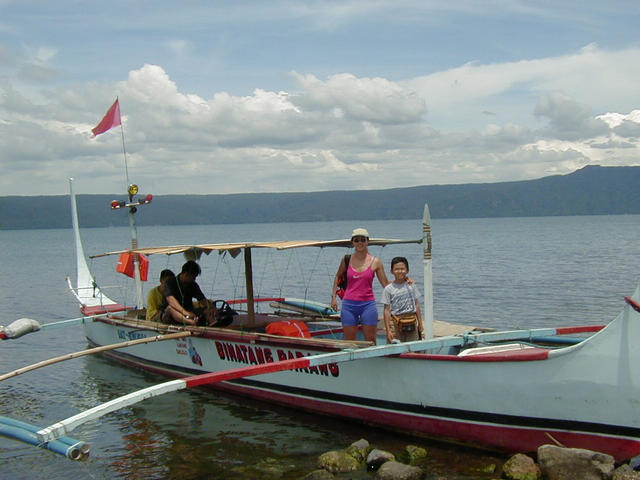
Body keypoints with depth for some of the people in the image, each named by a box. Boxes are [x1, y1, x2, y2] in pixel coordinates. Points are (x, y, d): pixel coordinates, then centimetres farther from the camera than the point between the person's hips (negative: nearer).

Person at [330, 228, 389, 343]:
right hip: (349, 305, 1)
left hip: (368, 304, -1)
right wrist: (333, 296, 13)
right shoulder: (347, 260, 4)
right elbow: (338, 276, 20)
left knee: (371, 342, 2)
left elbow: (386, 284, 5)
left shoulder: (375, 262, 1)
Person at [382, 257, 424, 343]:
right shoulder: (388, 289, -3)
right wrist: (388, 330, -8)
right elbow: (387, 311, -4)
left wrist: (420, 324, 9)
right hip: (396, 325, -3)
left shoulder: (411, 286, 6)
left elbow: (417, 306, 11)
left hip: (411, 323, 3)